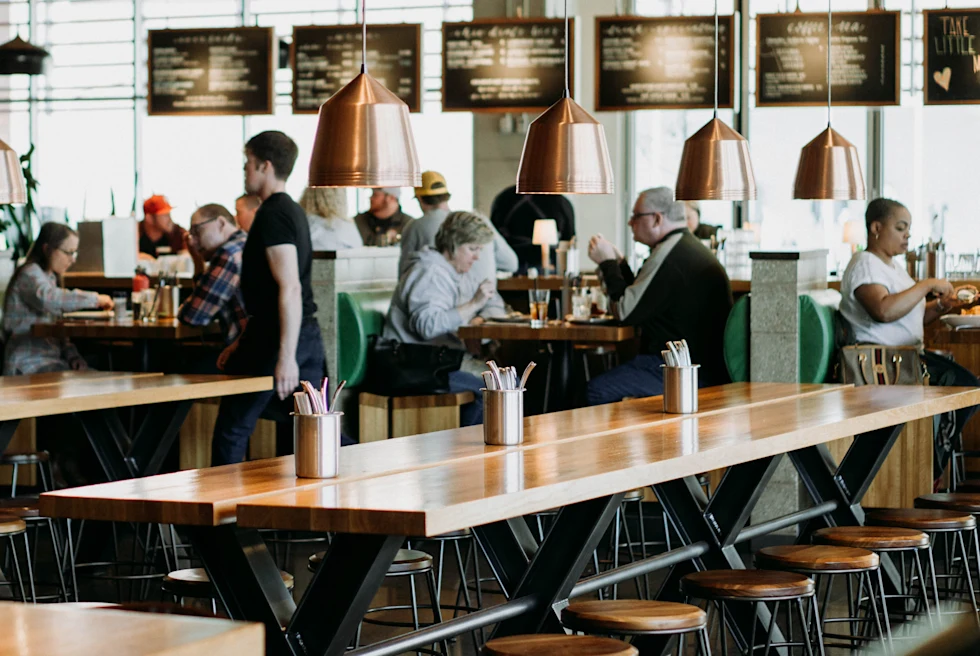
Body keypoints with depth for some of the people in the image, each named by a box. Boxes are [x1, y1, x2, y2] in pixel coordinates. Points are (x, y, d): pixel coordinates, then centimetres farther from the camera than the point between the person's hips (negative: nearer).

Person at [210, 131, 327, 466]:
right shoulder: (292, 211, 17)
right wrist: (242, 343, 26)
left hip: (276, 339, -9)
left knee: (231, 429, 2)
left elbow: (289, 289, -22)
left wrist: (286, 357, -25)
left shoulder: (273, 215, -14)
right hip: (307, 336, 9)